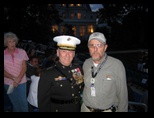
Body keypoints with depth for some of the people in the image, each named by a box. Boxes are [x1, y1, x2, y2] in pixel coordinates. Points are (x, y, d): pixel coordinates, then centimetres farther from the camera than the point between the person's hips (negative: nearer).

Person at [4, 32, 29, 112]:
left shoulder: (22, 52, -2)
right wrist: (13, 78, -14)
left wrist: (18, 79, -13)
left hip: (22, 82, 0)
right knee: (15, 103, 14)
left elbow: (24, 67, -2)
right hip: (8, 83, 1)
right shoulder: (4, 54, -2)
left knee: (23, 102, 0)